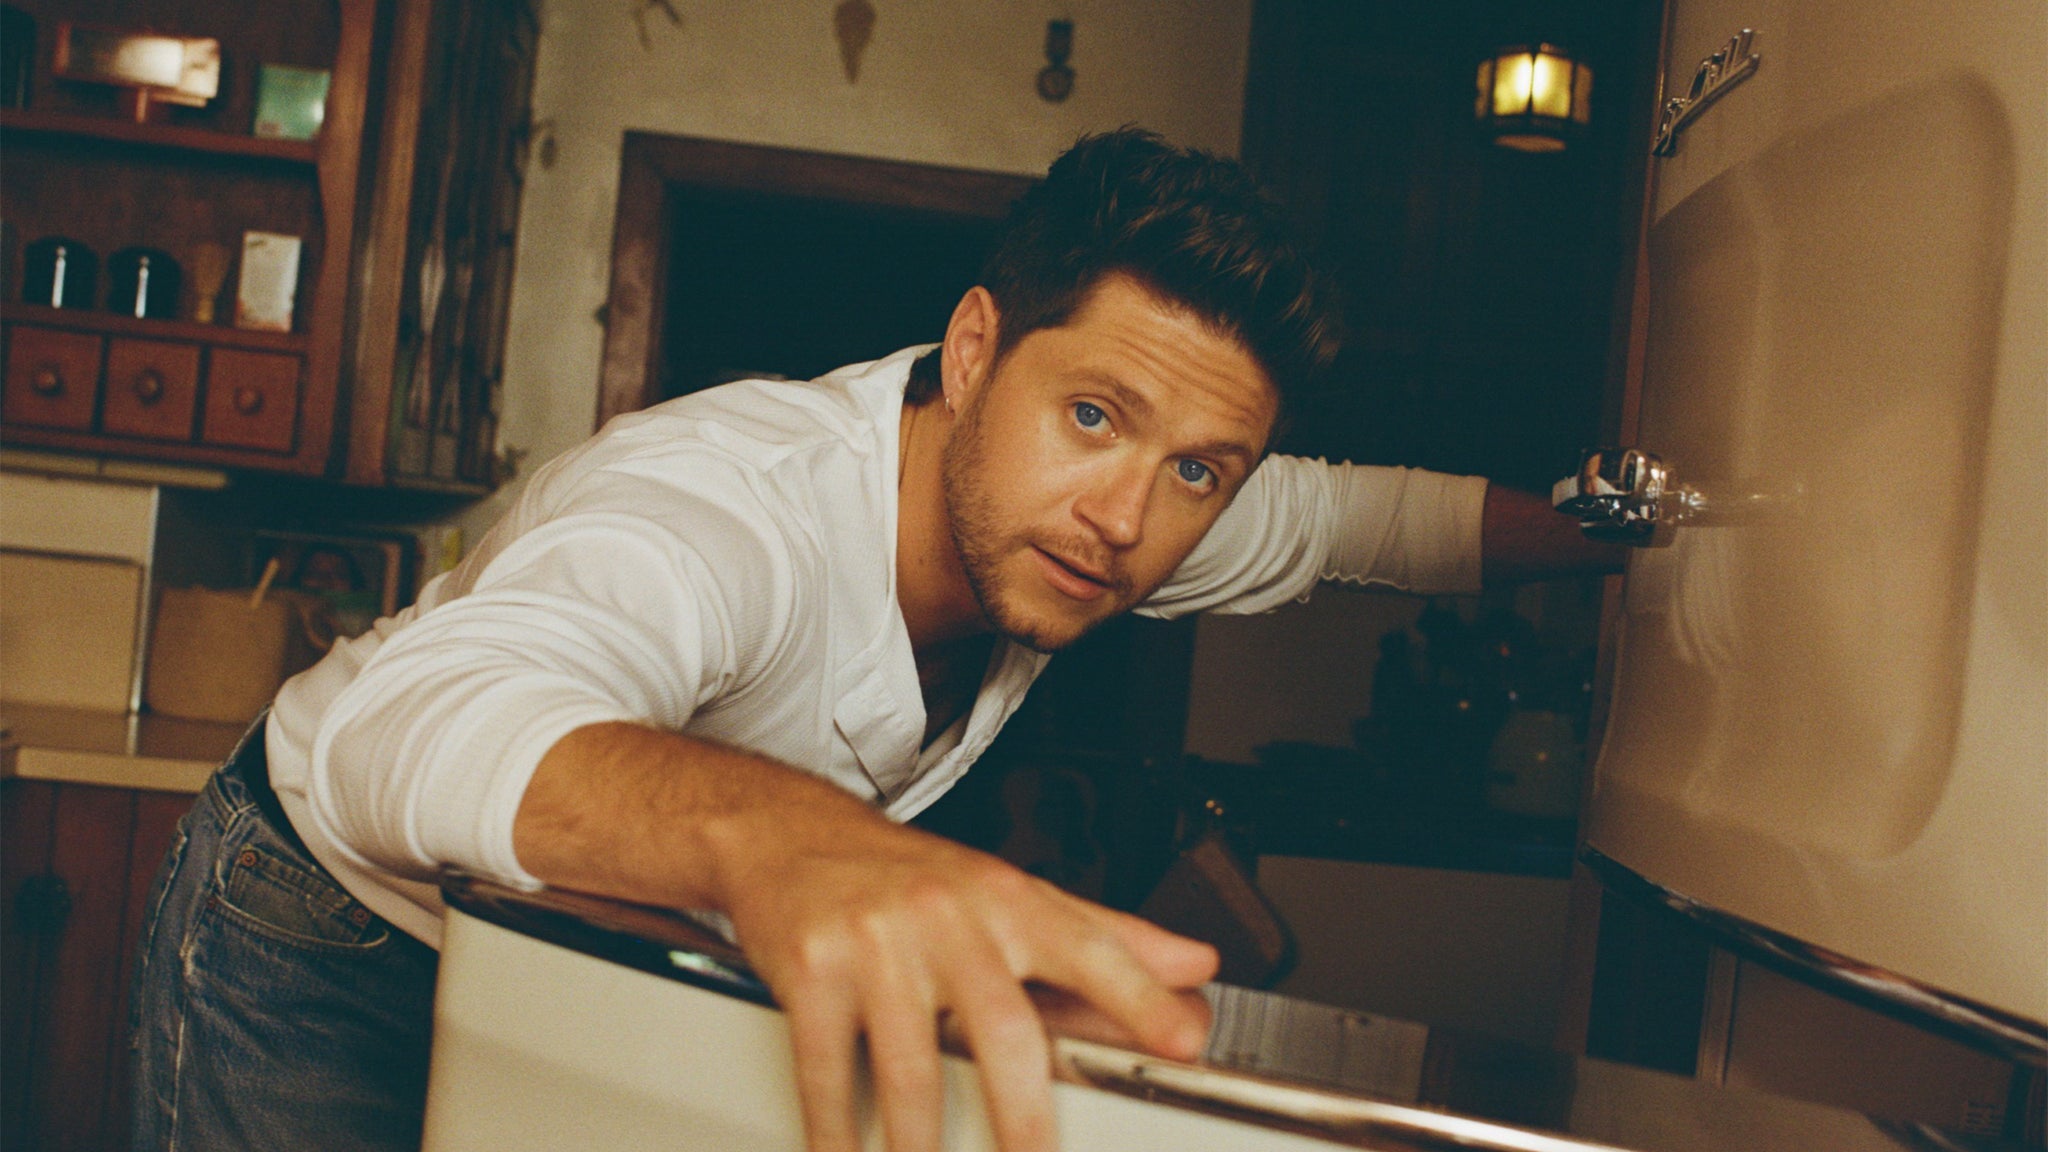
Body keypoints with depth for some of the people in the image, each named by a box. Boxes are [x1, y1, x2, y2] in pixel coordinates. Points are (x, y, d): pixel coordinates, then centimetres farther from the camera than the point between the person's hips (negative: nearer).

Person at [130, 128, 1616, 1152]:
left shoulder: (1087, 519, -15)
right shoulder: (734, 502, -39)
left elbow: (1351, 511, 4)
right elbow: (406, 728, -59)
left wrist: (1603, 528, -2)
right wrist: (767, 825, -76)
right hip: (330, 936, -5)